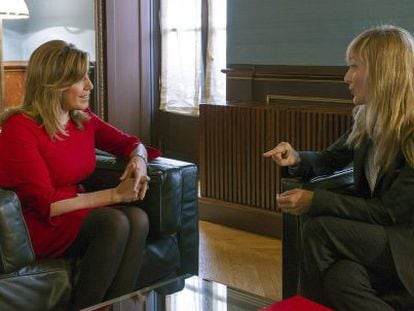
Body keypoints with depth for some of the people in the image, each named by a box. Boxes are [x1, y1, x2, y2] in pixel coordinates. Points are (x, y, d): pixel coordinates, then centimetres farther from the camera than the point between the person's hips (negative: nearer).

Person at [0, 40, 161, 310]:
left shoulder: (83, 119, 4)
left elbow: (129, 143, 18)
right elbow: (46, 204, -21)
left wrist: (139, 160, -7)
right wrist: (114, 194, -19)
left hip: (78, 214, 7)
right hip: (37, 227, -6)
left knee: (138, 219, -23)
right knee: (115, 222, -30)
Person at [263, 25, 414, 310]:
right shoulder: (368, 122, 4)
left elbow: (390, 211, -17)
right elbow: (330, 160, 19)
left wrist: (317, 201, -19)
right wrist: (298, 160, -4)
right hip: (379, 235, 5)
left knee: (319, 228, -22)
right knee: (341, 278, -29)